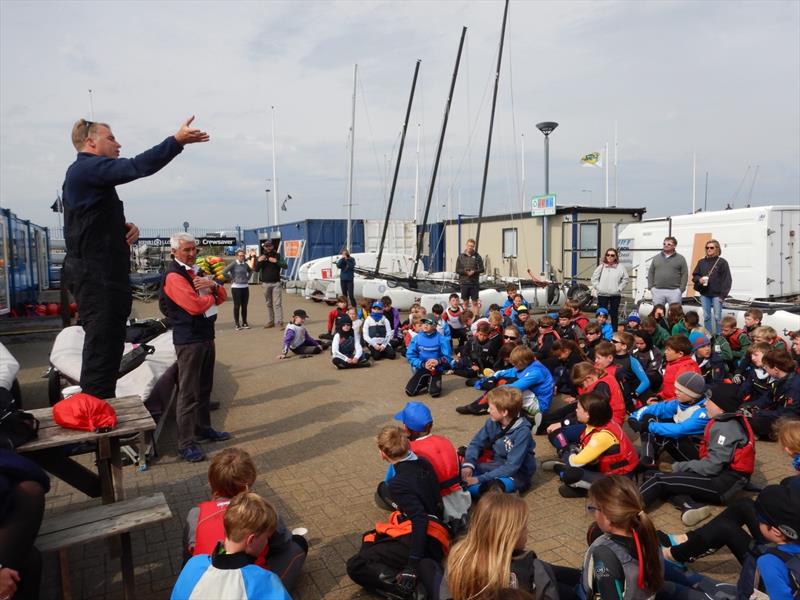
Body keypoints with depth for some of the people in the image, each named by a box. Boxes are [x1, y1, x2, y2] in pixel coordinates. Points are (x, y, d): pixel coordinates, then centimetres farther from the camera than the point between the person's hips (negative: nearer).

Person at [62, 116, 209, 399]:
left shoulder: (88, 173, 24)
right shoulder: (88, 167, -10)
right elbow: (136, 167, -25)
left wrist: (125, 227, 6)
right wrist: (177, 140, -25)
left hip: (102, 273, 11)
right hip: (96, 275, -11)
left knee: (109, 344, 16)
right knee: (102, 344, -10)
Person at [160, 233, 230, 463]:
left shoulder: (196, 271, 15)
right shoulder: (173, 275, -13)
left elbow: (222, 296, 14)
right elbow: (195, 306, -25)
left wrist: (213, 285, -8)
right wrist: (211, 297, -5)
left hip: (206, 336, 9)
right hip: (189, 340, -9)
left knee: (204, 387, 18)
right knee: (188, 392, -5)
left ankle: (203, 428, 31)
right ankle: (186, 444, 1)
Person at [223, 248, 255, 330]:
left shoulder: (246, 264, 6)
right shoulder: (233, 264, -7)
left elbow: (251, 270, 25)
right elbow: (224, 272, -14)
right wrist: (231, 278, -8)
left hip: (245, 287, 4)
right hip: (236, 287, -4)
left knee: (244, 306, 8)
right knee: (237, 306, 0)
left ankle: (244, 323, 17)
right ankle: (237, 324, 6)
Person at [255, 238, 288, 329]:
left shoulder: (277, 255, 3)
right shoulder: (261, 256, 8)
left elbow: (285, 266, -6)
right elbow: (256, 269, 3)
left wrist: (276, 261, -20)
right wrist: (259, 261, -15)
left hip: (276, 283, -2)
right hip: (265, 283, 2)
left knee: (277, 303, -7)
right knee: (269, 304, 8)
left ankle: (280, 322, -8)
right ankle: (270, 322, 13)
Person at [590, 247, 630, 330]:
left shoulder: (620, 267, -1)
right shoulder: (601, 266, 1)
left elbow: (625, 279, 4)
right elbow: (594, 278, 6)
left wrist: (619, 288, -3)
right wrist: (598, 287, -2)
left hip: (615, 295, 0)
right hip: (602, 295, 0)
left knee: (614, 314, 6)